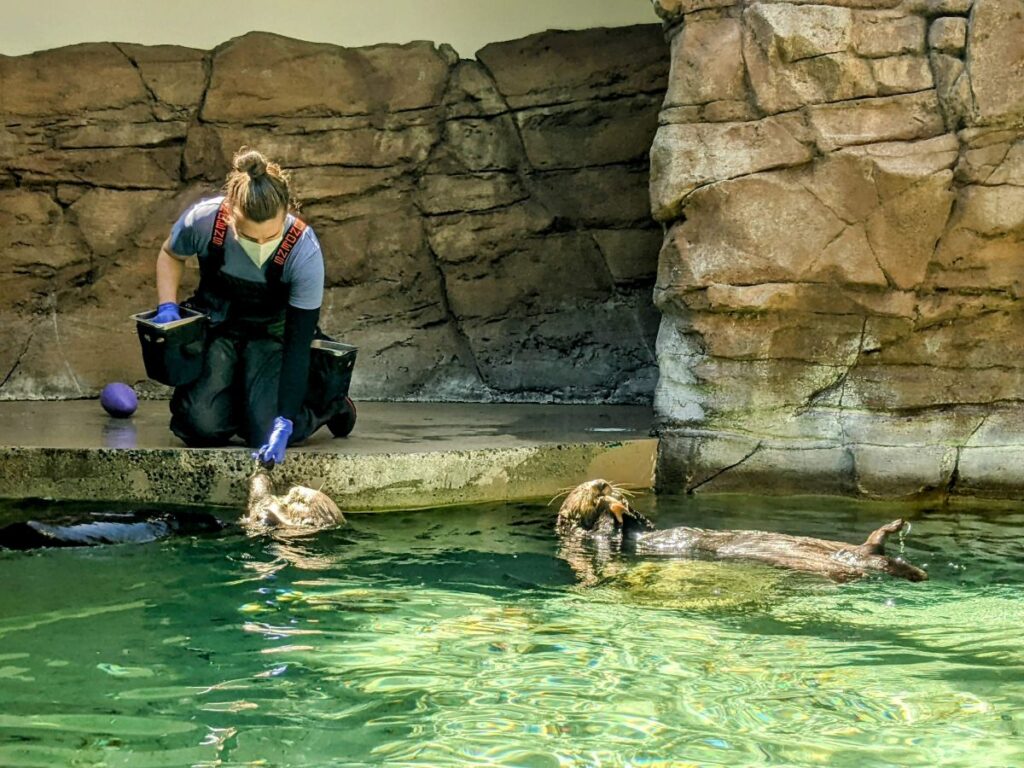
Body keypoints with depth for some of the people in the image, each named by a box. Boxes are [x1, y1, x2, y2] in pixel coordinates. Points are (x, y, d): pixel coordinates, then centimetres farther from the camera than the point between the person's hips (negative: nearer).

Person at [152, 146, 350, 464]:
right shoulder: (204, 220, -26)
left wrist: (284, 423, -34)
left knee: (266, 435, -20)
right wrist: (167, 307, -16)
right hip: (213, 326, 1)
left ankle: (329, 401, 14)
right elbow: (171, 255, 1)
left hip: (270, 333, -1)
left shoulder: (304, 252, -30)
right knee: (204, 427, -21)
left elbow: (298, 344, -27)